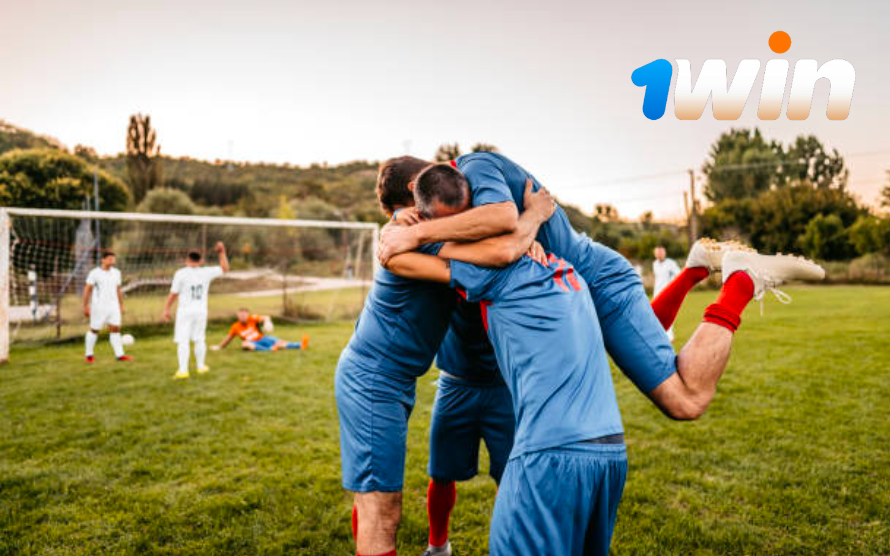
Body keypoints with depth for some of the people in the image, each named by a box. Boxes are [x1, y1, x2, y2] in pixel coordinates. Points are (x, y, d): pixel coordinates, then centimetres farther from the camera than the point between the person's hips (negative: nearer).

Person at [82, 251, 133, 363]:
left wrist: (121, 306, 15)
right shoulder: (94, 273, -6)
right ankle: (89, 355, 19)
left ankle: (120, 354, -2)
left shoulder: (116, 273, 9)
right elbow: (87, 290, -4)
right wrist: (85, 306, -7)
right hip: (99, 306, -4)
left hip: (113, 306, 4)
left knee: (115, 329, -2)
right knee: (94, 330, 5)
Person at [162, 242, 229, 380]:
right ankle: (201, 366, 25)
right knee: (199, 339, 15)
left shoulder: (180, 274, -8)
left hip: (185, 311, -3)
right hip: (201, 311, 3)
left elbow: (173, 294, -7)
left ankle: (183, 370, -8)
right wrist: (222, 252, 16)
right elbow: (224, 268, 12)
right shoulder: (206, 272, -1)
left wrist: (166, 309, 2)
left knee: (183, 341, -2)